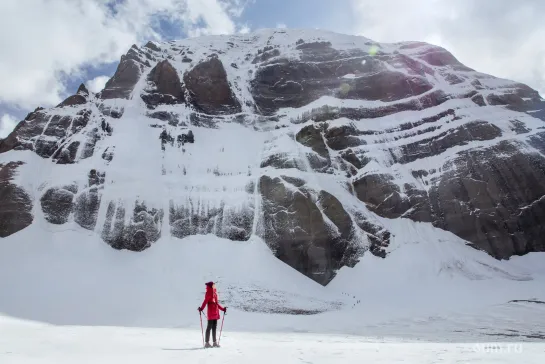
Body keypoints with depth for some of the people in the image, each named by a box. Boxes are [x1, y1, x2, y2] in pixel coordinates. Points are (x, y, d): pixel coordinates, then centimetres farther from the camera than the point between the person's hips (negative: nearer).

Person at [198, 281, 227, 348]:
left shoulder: (215, 293, 16)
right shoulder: (208, 293, -8)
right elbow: (205, 302, -19)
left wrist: (223, 309, 27)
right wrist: (201, 308, -33)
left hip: (216, 313, 8)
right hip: (211, 313, -8)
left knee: (214, 327, 11)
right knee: (209, 327, -3)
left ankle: (215, 342, 16)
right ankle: (207, 343, 3)